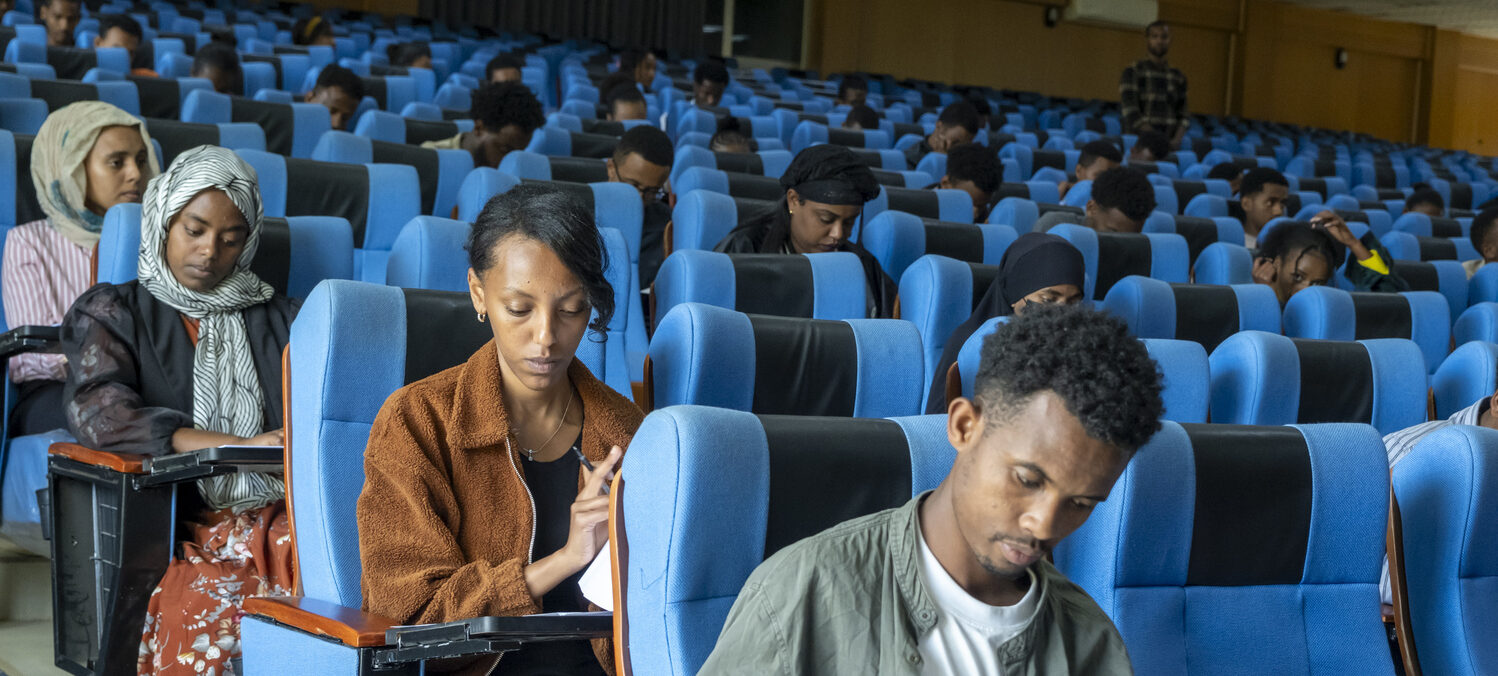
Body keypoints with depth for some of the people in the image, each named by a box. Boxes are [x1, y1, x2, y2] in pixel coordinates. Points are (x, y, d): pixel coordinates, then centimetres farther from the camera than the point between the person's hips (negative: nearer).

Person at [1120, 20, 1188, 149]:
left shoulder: (1178, 76, 14)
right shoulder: (1133, 71, 1)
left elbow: (1182, 115, 11)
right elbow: (1131, 112, -9)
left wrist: (1177, 140, -8)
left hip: (1168, 143, 4)